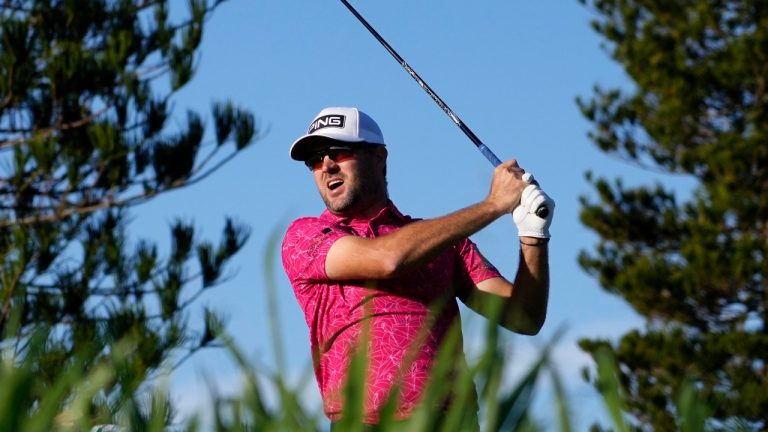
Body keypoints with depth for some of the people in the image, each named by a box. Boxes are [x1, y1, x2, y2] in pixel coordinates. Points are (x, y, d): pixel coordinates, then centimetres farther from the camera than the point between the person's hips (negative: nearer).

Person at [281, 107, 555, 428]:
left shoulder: (443, 238, 19)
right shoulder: (304, 237, 10)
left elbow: (523, 319, 15)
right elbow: (387, 258, -8)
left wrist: (533, 235, -2)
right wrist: (495, 203, 0)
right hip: (361, 423, -2)